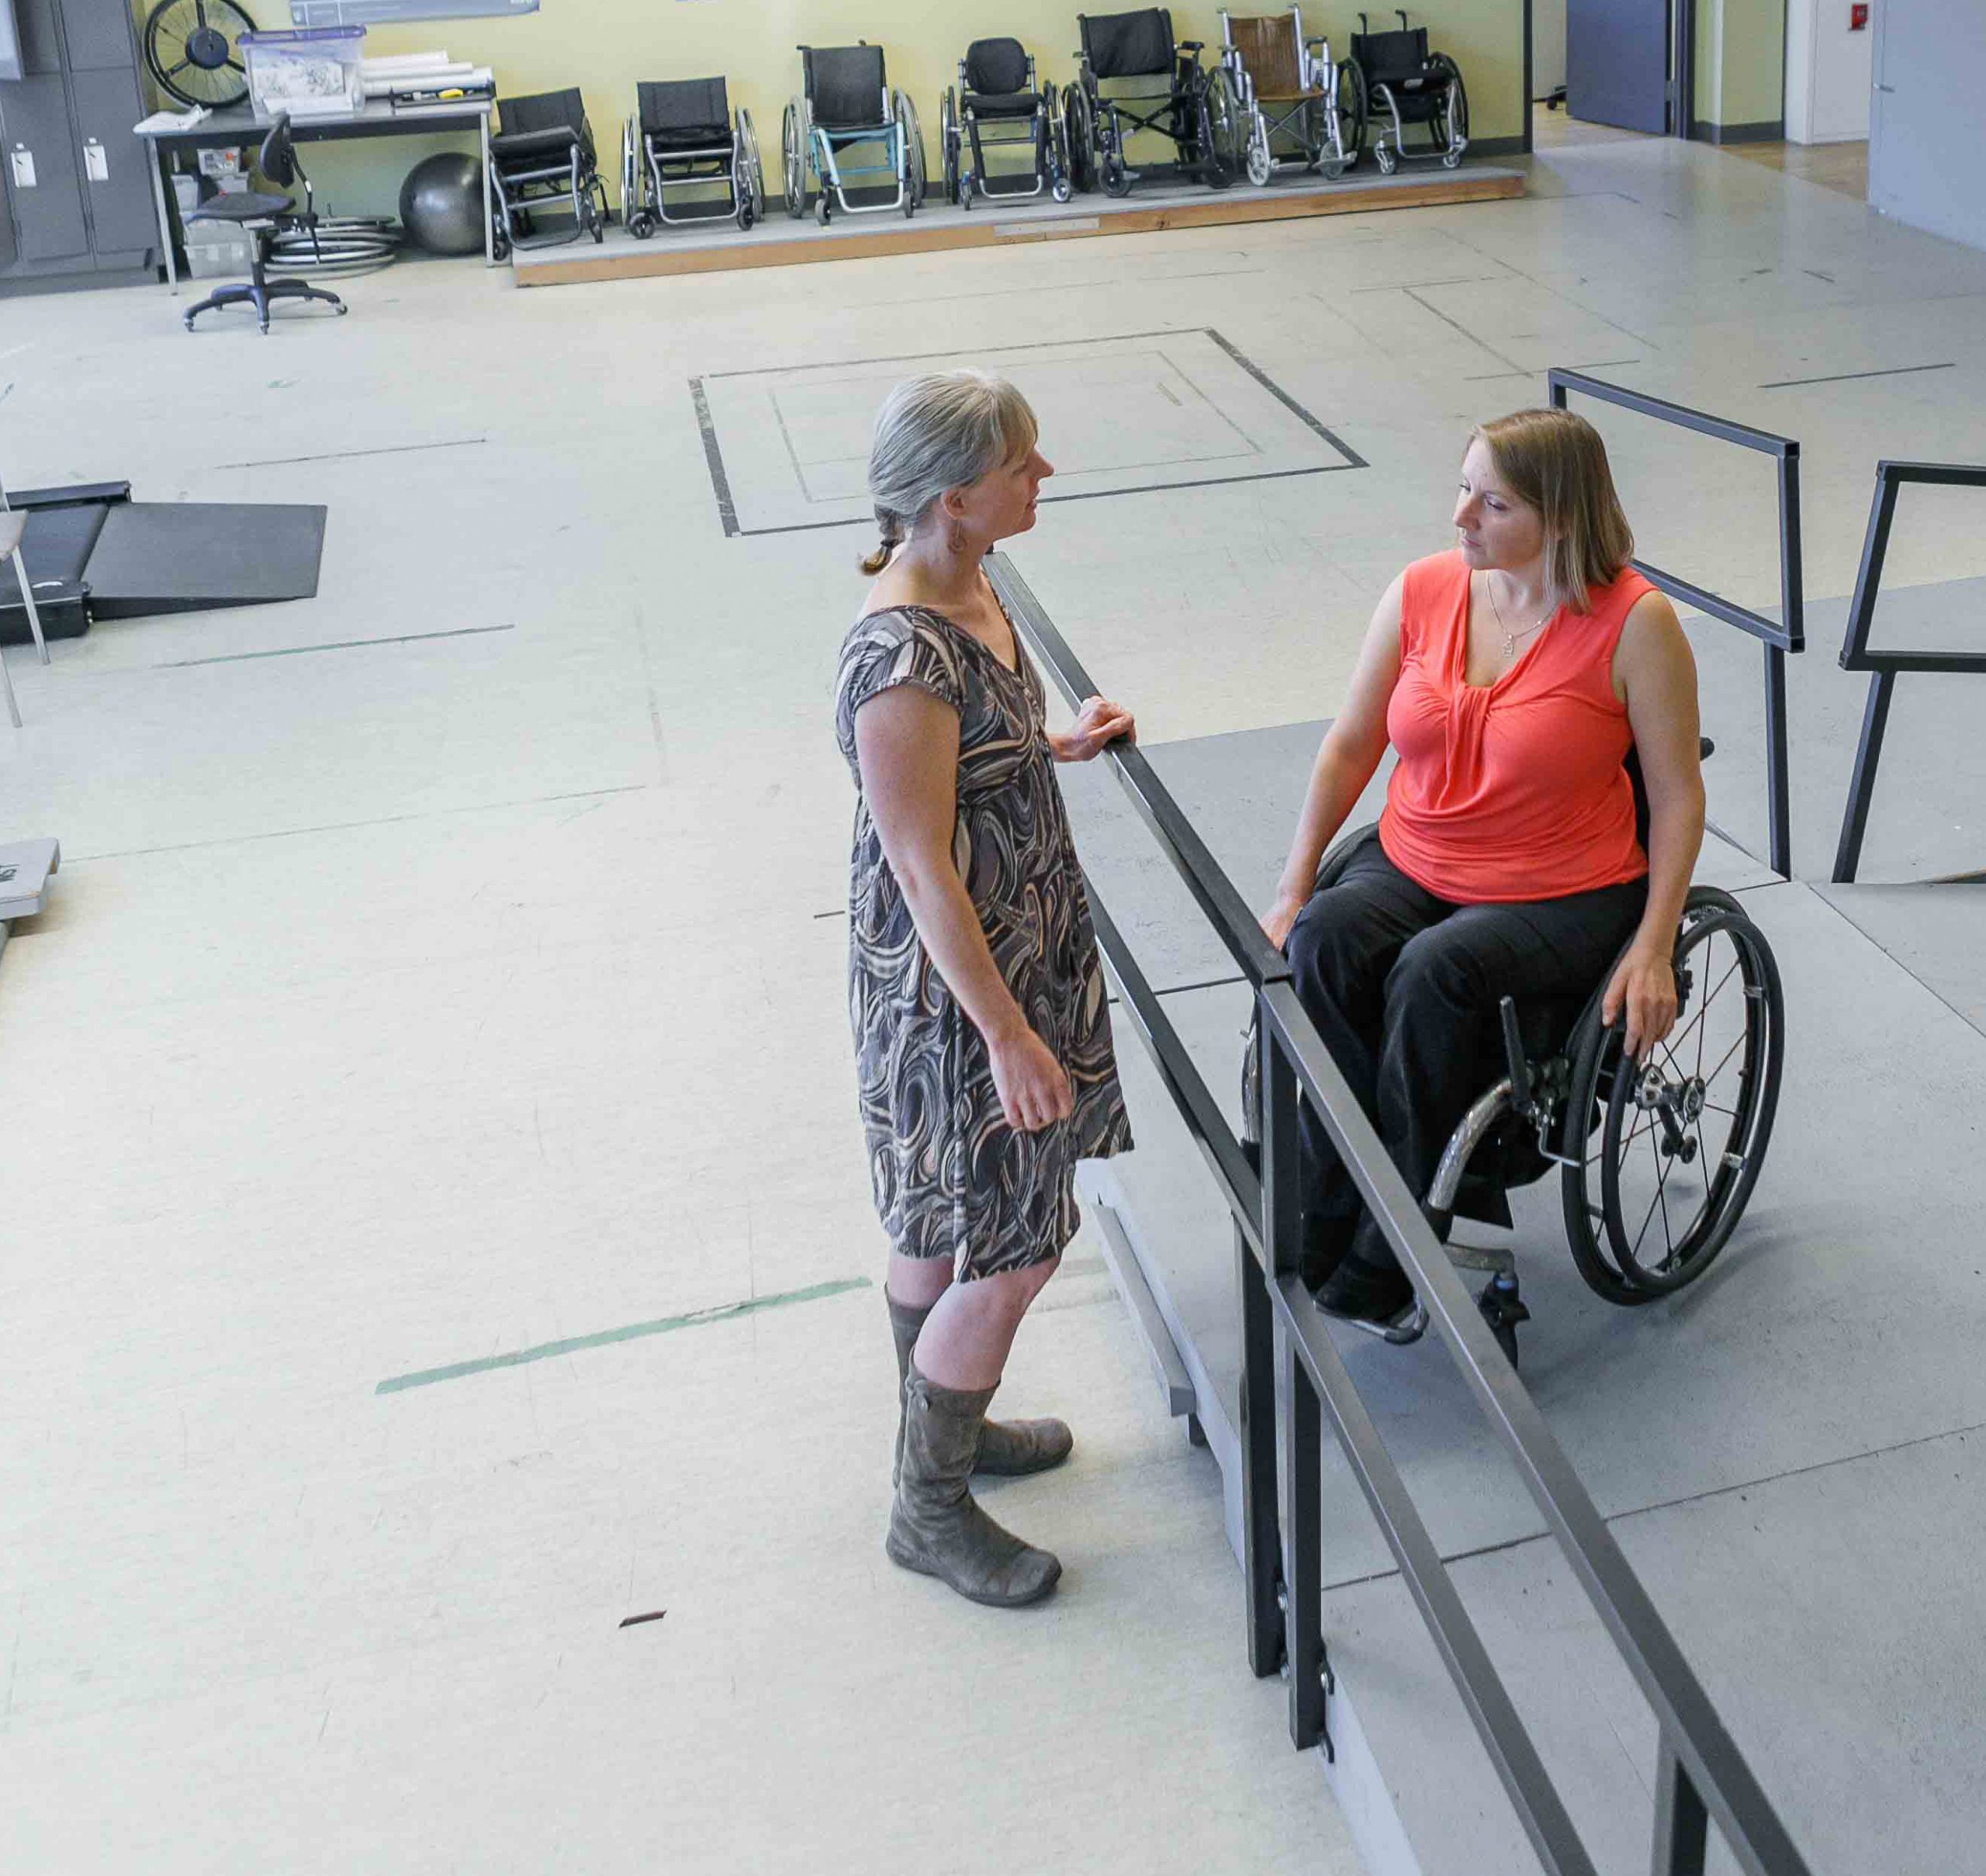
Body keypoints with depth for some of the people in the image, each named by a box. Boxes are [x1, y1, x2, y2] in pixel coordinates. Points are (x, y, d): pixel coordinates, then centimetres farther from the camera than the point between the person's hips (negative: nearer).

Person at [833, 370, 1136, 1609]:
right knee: (1012, 1250, 2)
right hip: (951, 984, -9)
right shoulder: (902, 661, -29)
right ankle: (930, 1508, 21)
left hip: (1019, 942, 9)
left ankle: (942, 1423, 43)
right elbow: (923, 870, -25)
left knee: (944, 1225, 24)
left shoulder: (965, 586, 0)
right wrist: (1008, 1035, -21)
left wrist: (1061, 745, 18)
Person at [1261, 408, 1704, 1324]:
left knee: (1435, 972, -33)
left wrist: (1653, 950, -13)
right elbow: (1350, 744, 8)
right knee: (1322, 941, -28)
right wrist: (1293, 889, 2)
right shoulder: (1422, 591, 0)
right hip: (1412, 866, 4)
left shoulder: (1635, 622, -11)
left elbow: (1677, 793, -6)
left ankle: (1392, 1248, -19)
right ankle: (1326, 1217, -18)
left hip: (1567, 895, -4)